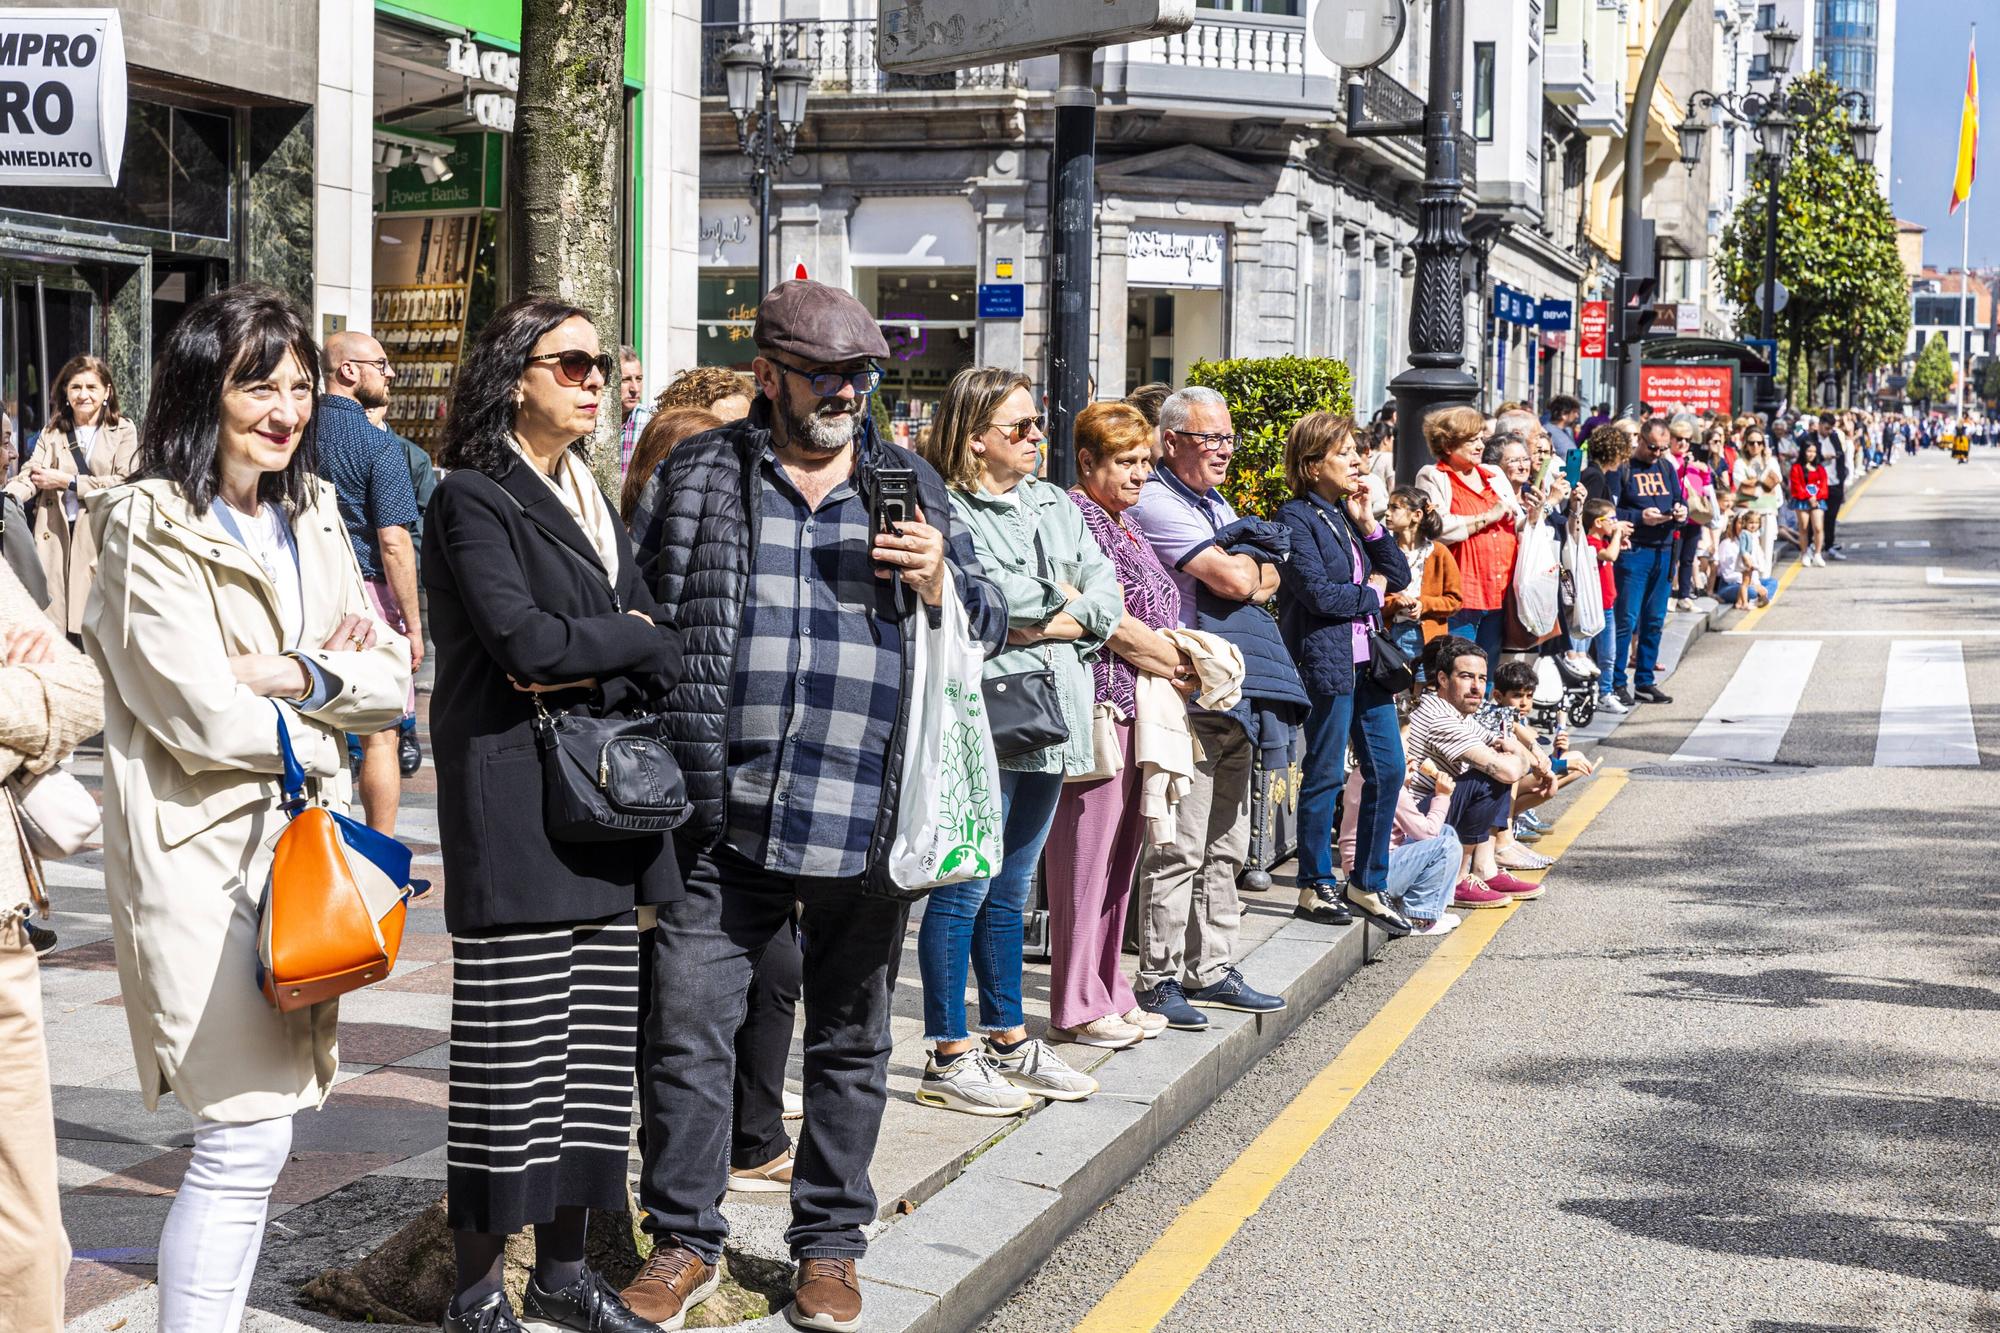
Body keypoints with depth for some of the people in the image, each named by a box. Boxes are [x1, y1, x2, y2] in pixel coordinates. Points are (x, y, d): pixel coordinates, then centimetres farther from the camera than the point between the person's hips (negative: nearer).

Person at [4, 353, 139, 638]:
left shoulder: (123, 431, 6)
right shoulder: (51, 432, 14)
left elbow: (124, 483, -5)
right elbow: (30, 474, 0)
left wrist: (67, 481, -7)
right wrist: (8, 496, -21)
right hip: (56, 537, 2)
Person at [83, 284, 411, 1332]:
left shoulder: (310, 516, 12)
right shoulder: (151, 529, -10)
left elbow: (391, 679, 7)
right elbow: (209, 717, -18)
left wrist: (295, 676, -12)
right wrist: (330, 687, -3)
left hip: (301, 839, 7)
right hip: (201, 852, -7)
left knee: (253, 1133, 10)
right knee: (246, 1138, -9)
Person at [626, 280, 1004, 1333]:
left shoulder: (910, 485, 10)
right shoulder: (699, 477, 6)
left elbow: (988, 625, 15)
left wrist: (937, 580, -7)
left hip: (865, 822, 1)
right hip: (725, 813, -1)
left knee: (850, 1042, 11)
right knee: (688, 1028, 1)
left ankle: (829, 1245, 25)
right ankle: (684, 1240, 17)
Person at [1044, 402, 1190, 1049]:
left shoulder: (1126, 527, 21)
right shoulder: (1077, 516, -9)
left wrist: (1183, 657, 7)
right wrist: (1172, 660, -4)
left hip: (1139, 706, 10)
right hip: (1099, 703, -10)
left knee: (1120, 852, 13)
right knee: (1085, 852, -6)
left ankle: (1108, 993, 20)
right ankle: (1077, 1004, -1)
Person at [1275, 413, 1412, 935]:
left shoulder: (1348, 513, 16)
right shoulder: (1297, 517, -9)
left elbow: (1399, 576, 11)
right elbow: (1318, 593, -18)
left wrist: (1368, 523, 0)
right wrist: (1370, 592, -3)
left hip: (1367, 659, 8)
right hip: (1326, 661, -8)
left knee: (1387, 769, 7)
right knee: (1326, 775, 0)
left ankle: (1368, 883, 18)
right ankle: (1316, 886, 13)